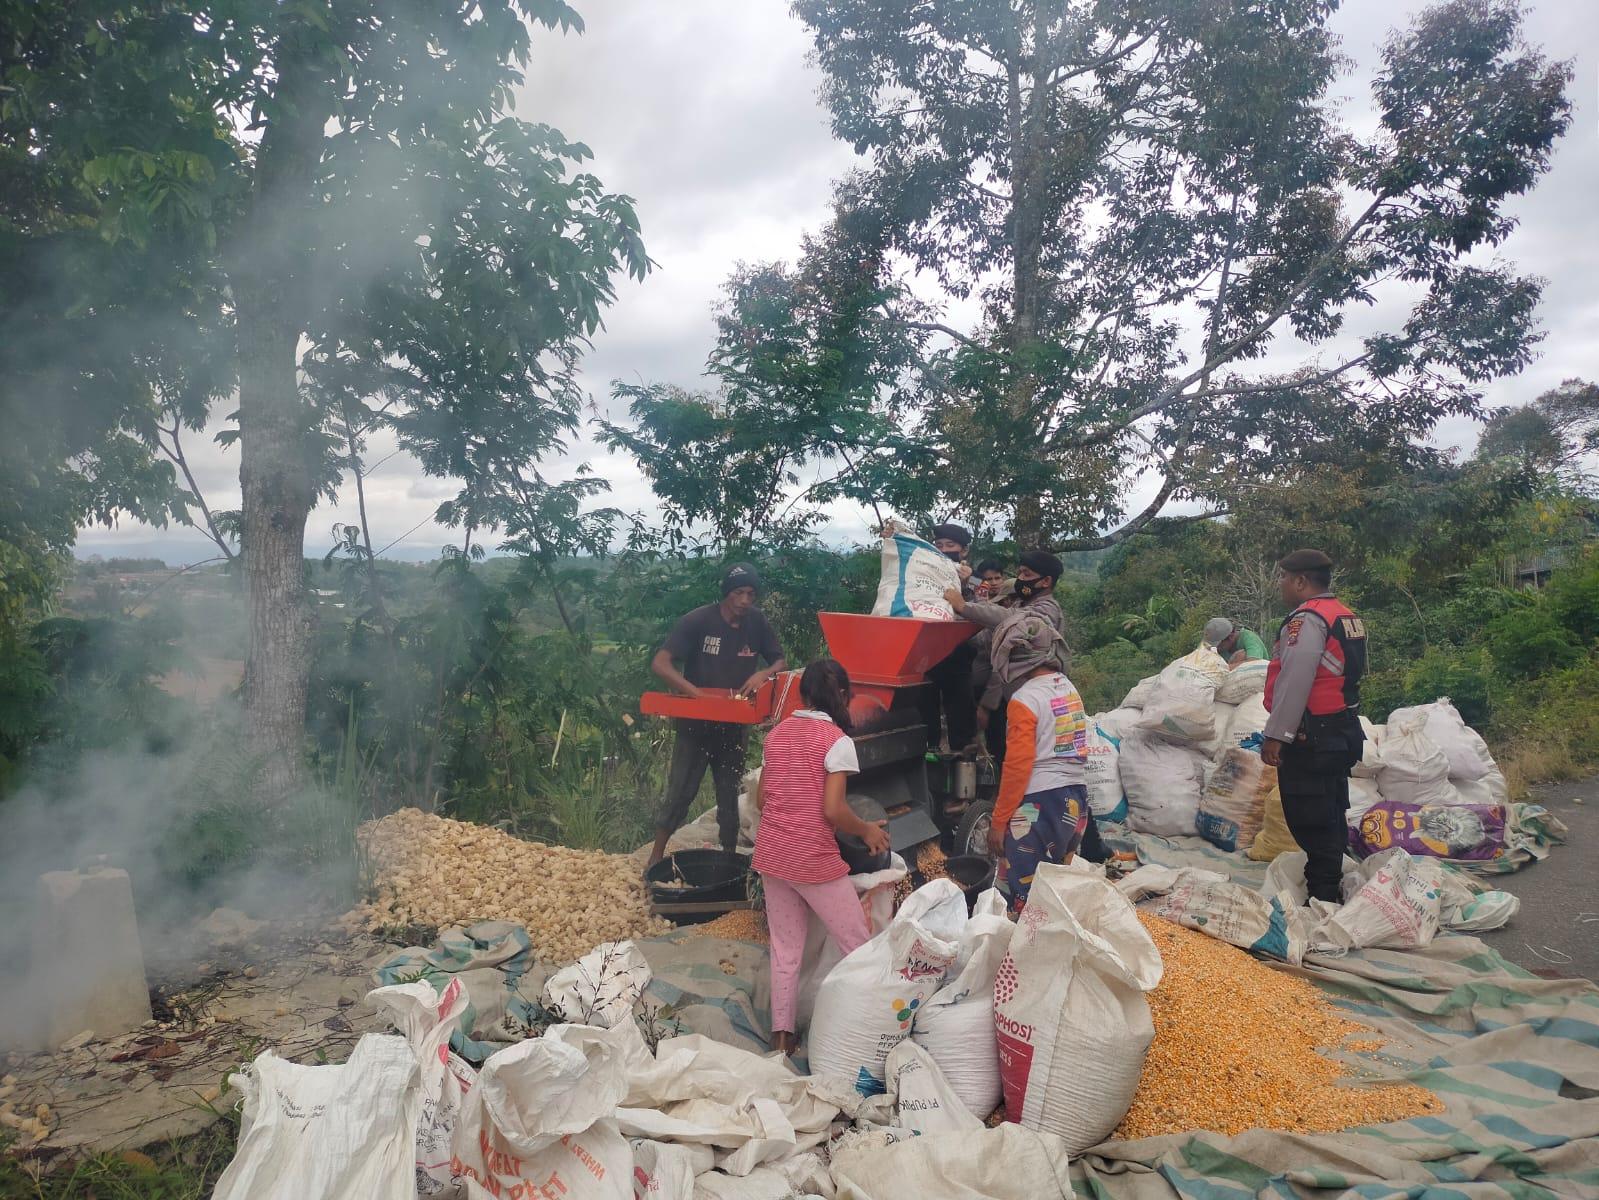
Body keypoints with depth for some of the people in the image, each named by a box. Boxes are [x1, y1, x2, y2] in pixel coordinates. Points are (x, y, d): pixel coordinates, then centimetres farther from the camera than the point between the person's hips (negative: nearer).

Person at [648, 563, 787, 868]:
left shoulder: (756, 622, -4)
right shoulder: (698, 621, -17)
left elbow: (780, 662, 5)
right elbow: (660, 664, -22)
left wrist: (763, 674, -19)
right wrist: (697, 693, -32)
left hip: (733, 725, 4)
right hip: (695, 721, -4)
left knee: (729, 793, 13)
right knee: (680, 791, 2)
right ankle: (656, 857, 17)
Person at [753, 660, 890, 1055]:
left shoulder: (777, 733, 7)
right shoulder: (837, 740, -12)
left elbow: (761, 799, 11)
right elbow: (833, 810, -17)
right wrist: (867, 830, -1)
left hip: (771, 855, 6)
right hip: (813, 859, -6)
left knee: (785, 950, 16)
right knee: (859, 947, 8)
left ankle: (781, 1035, 19)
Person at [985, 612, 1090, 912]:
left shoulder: (1023, 700, -14)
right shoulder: (1070, 689, 9)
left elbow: (1017, 767, -15)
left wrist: (999, 821, -11)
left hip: (1038, 802, -8)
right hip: (1076, 797, 8)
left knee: (1027, 895, 0)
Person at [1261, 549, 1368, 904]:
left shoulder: (1307, 619, -17)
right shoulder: (1346, 617, 14)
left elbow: (1294, 682, -23)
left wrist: (1276, 735, -20)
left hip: (1311, 738, -10)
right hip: (1342, 732, 10)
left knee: (1309, 819, -4)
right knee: (1331, 815, 18)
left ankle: (1322, 893, 1)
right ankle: (1330, 887, 28)